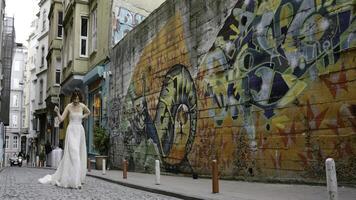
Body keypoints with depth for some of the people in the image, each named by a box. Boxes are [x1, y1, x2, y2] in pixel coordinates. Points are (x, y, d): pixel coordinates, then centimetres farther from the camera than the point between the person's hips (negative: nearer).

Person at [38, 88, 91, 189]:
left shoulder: (82, 106, 5)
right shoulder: (69, 106, -3)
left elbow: (88, 112, 26)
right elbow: (61, 119, -5)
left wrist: (82, 117, 11)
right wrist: (57, 112, -21)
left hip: (80, 131, 4)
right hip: (72, 131, -4)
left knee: (80, 154, 7)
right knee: (73, 154, -14)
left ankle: (79, 178, 18)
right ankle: (73, 181, -16)